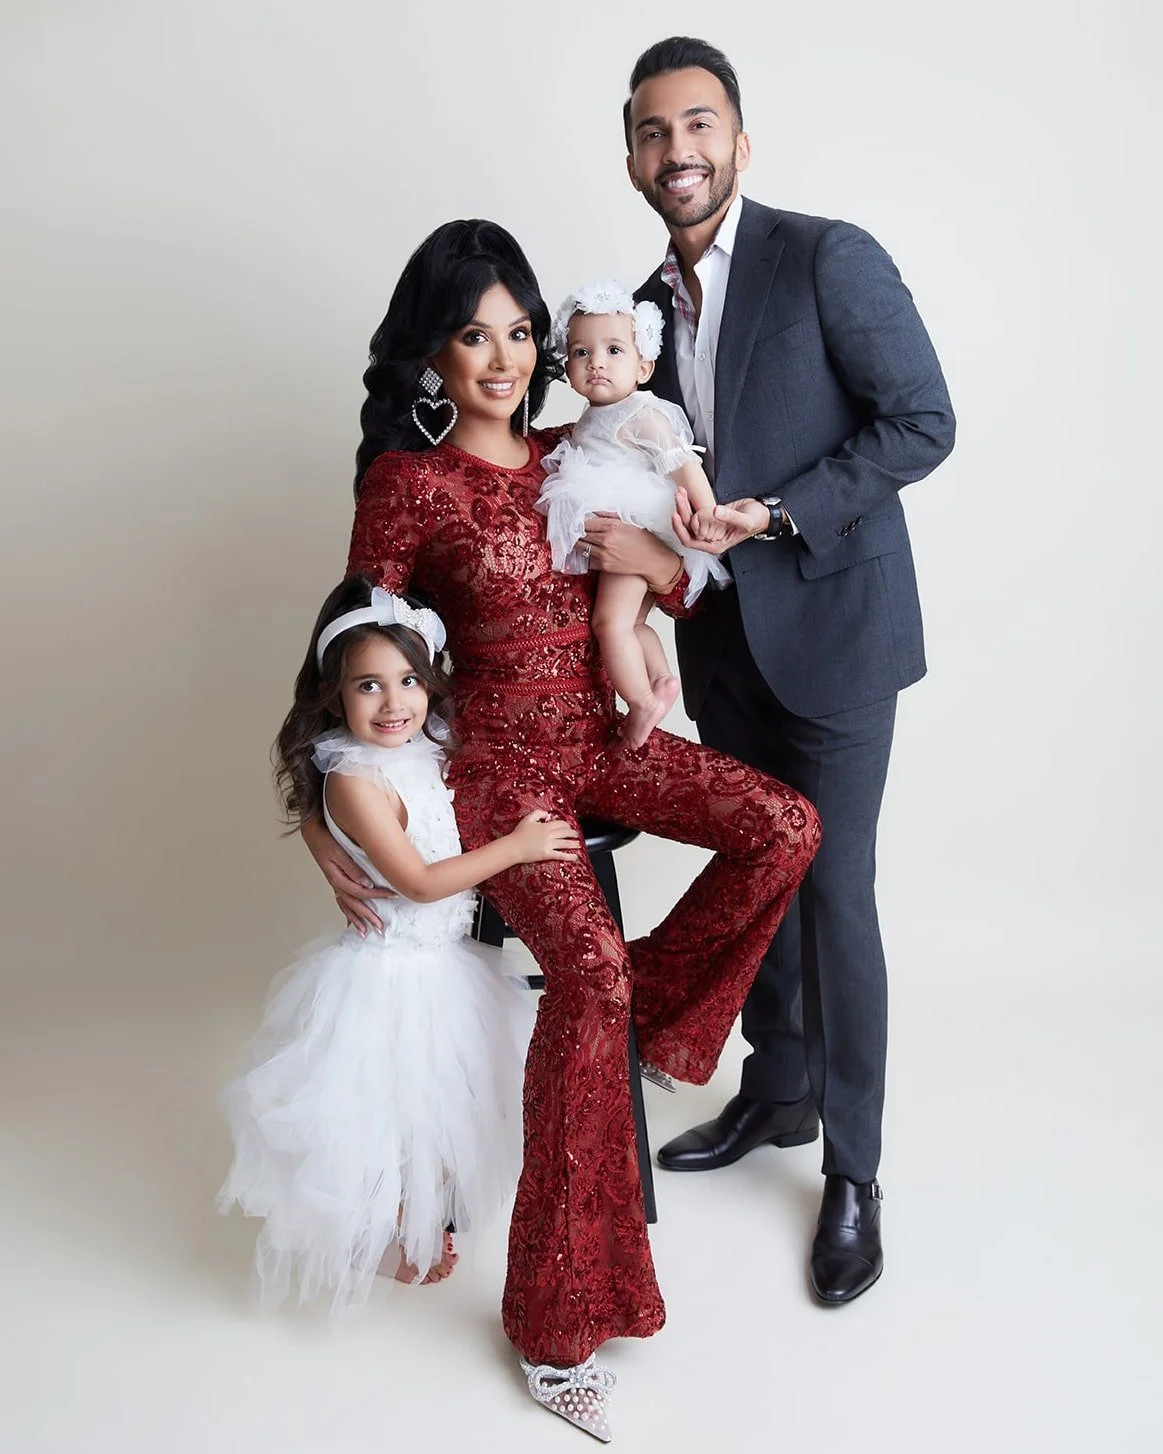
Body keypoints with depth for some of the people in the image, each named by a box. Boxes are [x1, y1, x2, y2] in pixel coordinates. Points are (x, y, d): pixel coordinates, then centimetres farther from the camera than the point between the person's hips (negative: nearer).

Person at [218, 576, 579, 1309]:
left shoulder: (429, 752, -1)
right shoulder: (354, 779, -25)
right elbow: (419, 881, -24)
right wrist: (514, 846, -20)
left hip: (445, 958, 8)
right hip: (392, 972, -8)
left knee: (441, 1102, 23)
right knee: (391, 1111, 10)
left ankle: (424, 1217, 44)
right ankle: (394, 1241, 33)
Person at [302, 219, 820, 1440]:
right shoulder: (406, 482, -6)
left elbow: (678, 595, 16)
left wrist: (653, 559, -8)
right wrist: (326, 822, -7)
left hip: (602, 736, 6)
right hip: (497, 760, -5)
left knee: (785, 827, -17)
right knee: (590, 967, -27)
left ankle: (653, 1008, 7)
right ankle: (555, 1323, -12)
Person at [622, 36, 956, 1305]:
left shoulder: (829, 258, -10)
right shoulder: (649, 307, 10)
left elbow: (922, 423, -13)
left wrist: (778, 515, -19)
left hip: (830, 628, -6)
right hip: (722, 640, 6)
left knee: (832, 896, -2)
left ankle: (852, 1172, 15)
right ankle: (777, 1093, 36)